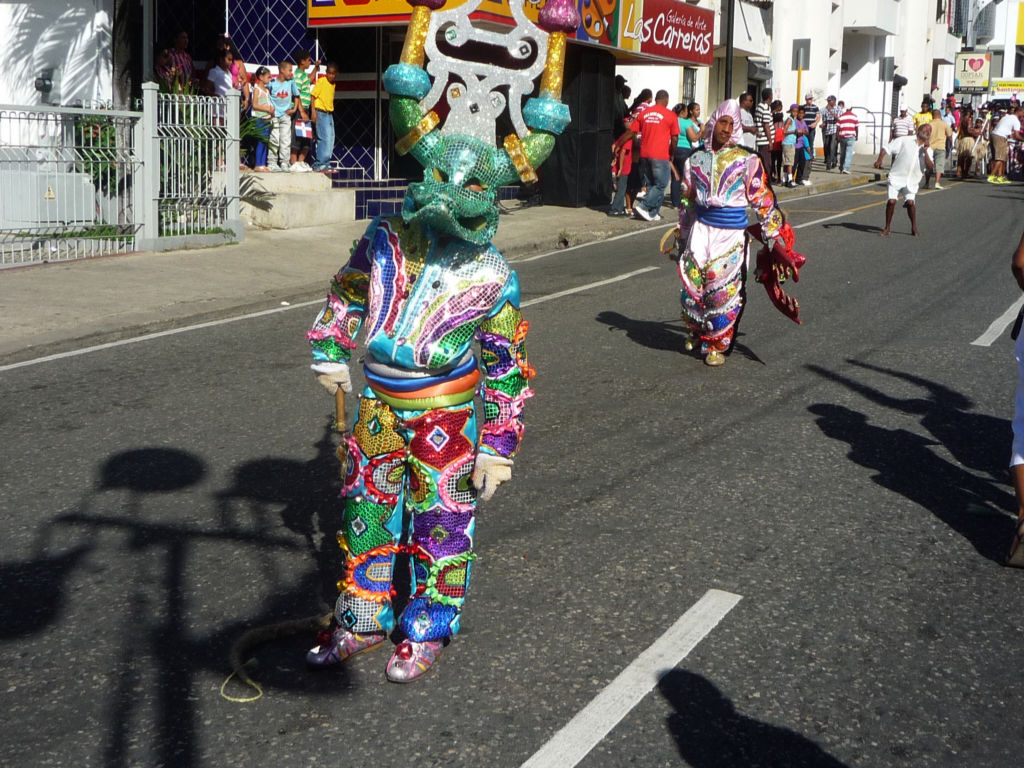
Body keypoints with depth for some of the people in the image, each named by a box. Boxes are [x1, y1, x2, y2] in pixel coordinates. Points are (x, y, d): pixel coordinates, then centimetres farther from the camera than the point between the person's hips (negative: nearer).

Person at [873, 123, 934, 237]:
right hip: (896, 177, -1)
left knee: (910, 202, -15)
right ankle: (887, 228, 3)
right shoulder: (905, 140, 0)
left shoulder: (928, 150, 8)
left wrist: (925, 150, -11)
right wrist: (879, 160, -14)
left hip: (912, 182, 2)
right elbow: (886, 148, 2)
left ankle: (914, 227, 4)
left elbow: (930, 167, -7)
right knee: (891, 201, -13)